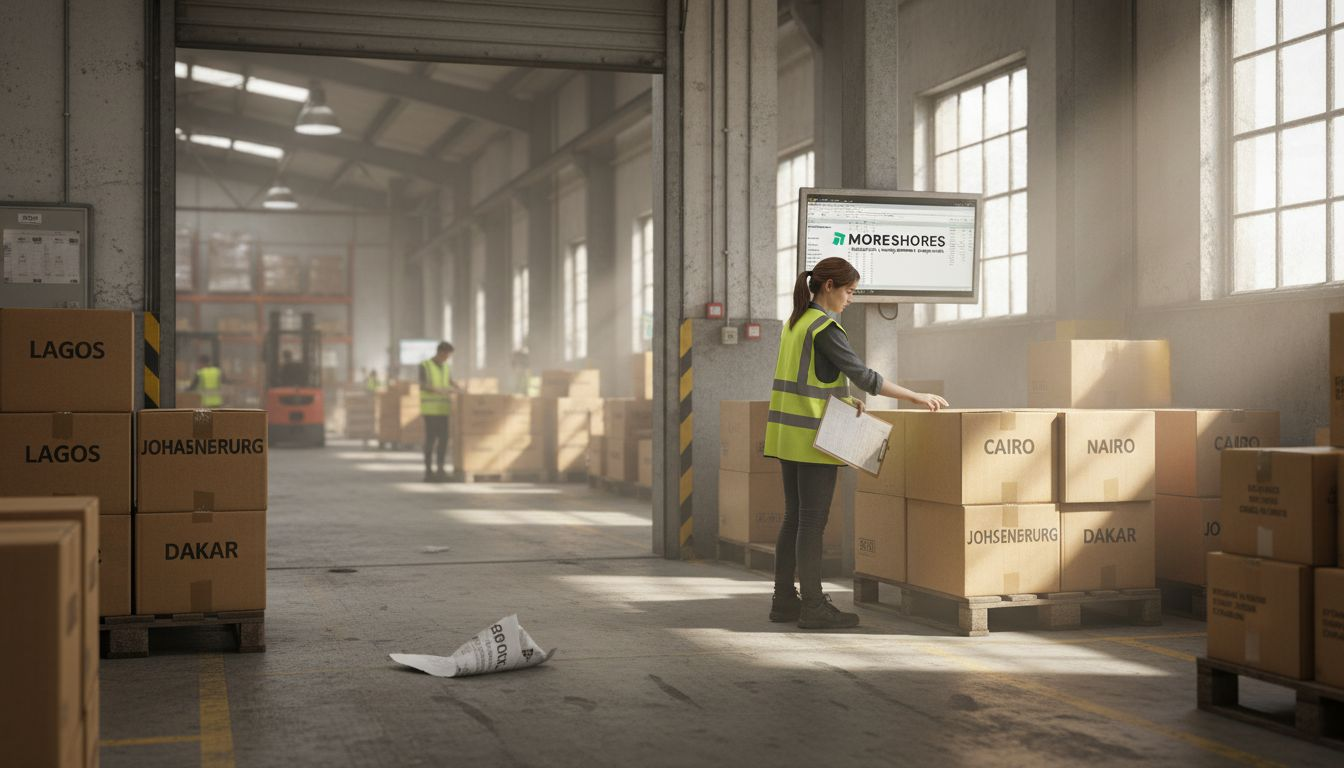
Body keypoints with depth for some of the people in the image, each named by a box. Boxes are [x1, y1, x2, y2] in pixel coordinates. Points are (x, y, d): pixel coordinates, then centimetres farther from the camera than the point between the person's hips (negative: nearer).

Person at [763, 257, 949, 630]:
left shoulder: (795, 322, 13)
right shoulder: (825, 327, -14)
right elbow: (862, 375, -19)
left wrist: (842, 399, 6)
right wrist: (916, 397, -15)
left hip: (789, 432, 9)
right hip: (815, 435, -9)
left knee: (795, 518, 11)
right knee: (813, 521, -5)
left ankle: (784, 600, 14)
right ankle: (813, 606, -2)